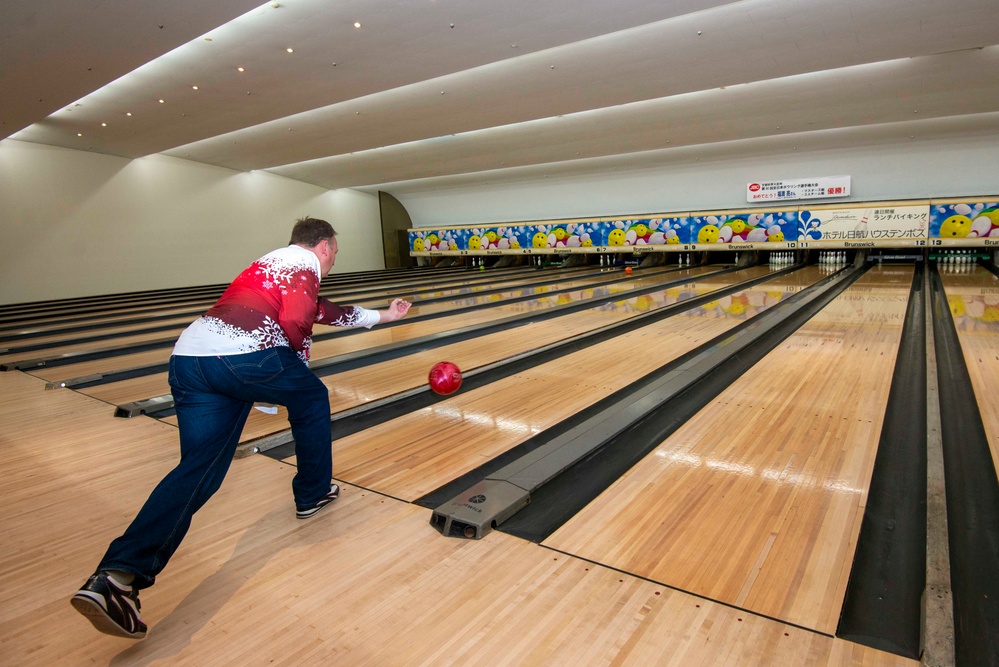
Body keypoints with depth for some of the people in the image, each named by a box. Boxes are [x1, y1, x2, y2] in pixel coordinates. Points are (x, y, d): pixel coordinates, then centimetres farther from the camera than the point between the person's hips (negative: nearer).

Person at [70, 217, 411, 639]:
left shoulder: (275, 262, 36)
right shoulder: (304, 263, 7)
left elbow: (325, 311, 46)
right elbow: (295, 322, -12)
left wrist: (381, 316, 57)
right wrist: (298, 366, 8)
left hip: (189, 357, 8)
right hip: (244, 355, -8)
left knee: (199, 468, 1)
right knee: (311, 399, 19)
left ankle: (117, 576, -13)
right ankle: (313, 493, 31)